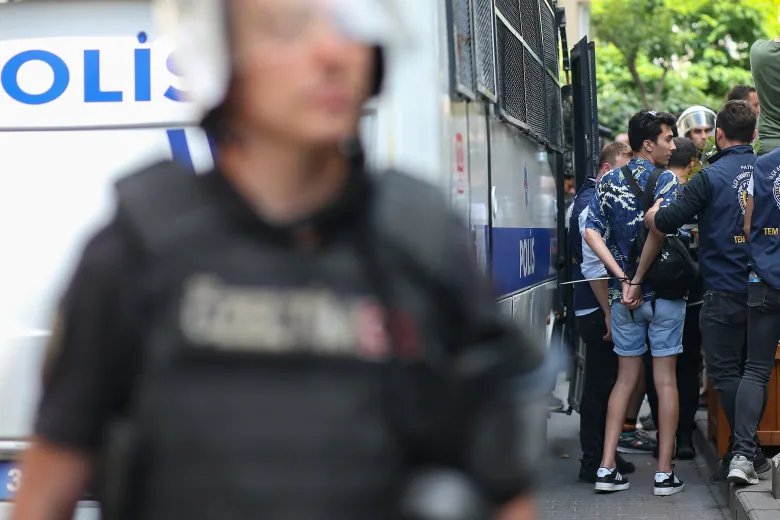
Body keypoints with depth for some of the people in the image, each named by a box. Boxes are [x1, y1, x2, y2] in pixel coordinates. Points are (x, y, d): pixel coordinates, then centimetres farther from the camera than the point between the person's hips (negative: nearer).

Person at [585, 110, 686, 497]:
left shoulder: (608, 182, 7)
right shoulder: (665, 181, -9)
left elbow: (592, 233, -2)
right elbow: (658, 229, -25)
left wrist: (623, 278, -6)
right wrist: (639, 279, -16)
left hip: (623, 296, 5)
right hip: (663, 293, -5)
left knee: (626, 378, 13)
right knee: (665, 380, 3)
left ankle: (607, 468, 9)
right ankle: (665, 473, 5)